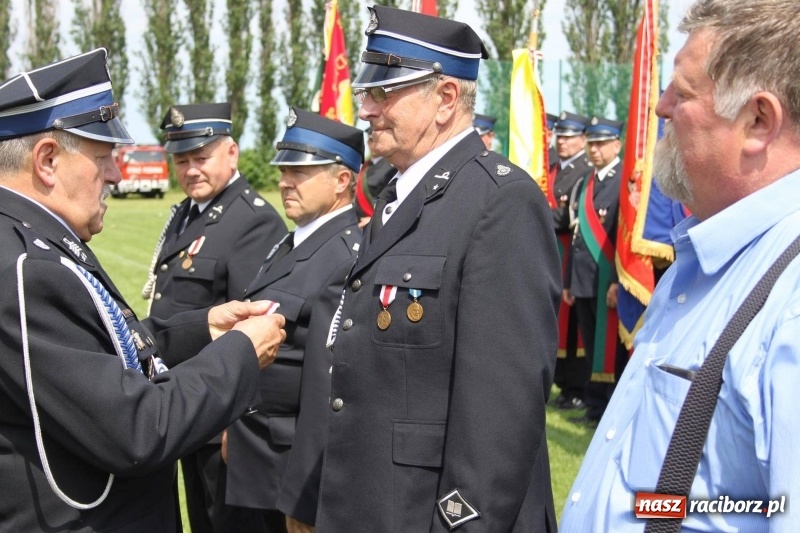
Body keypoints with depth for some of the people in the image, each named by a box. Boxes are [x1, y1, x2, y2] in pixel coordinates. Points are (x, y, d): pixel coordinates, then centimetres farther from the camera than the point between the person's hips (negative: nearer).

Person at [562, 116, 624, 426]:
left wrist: (617, 281, -19)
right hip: (583, 281, 7)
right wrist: (568, 281, 16)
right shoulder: (585, 183, 17)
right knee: (590, 348, 12)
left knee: (610, 348, -2)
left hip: (607, 280, -7)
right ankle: (595, 405, 21)